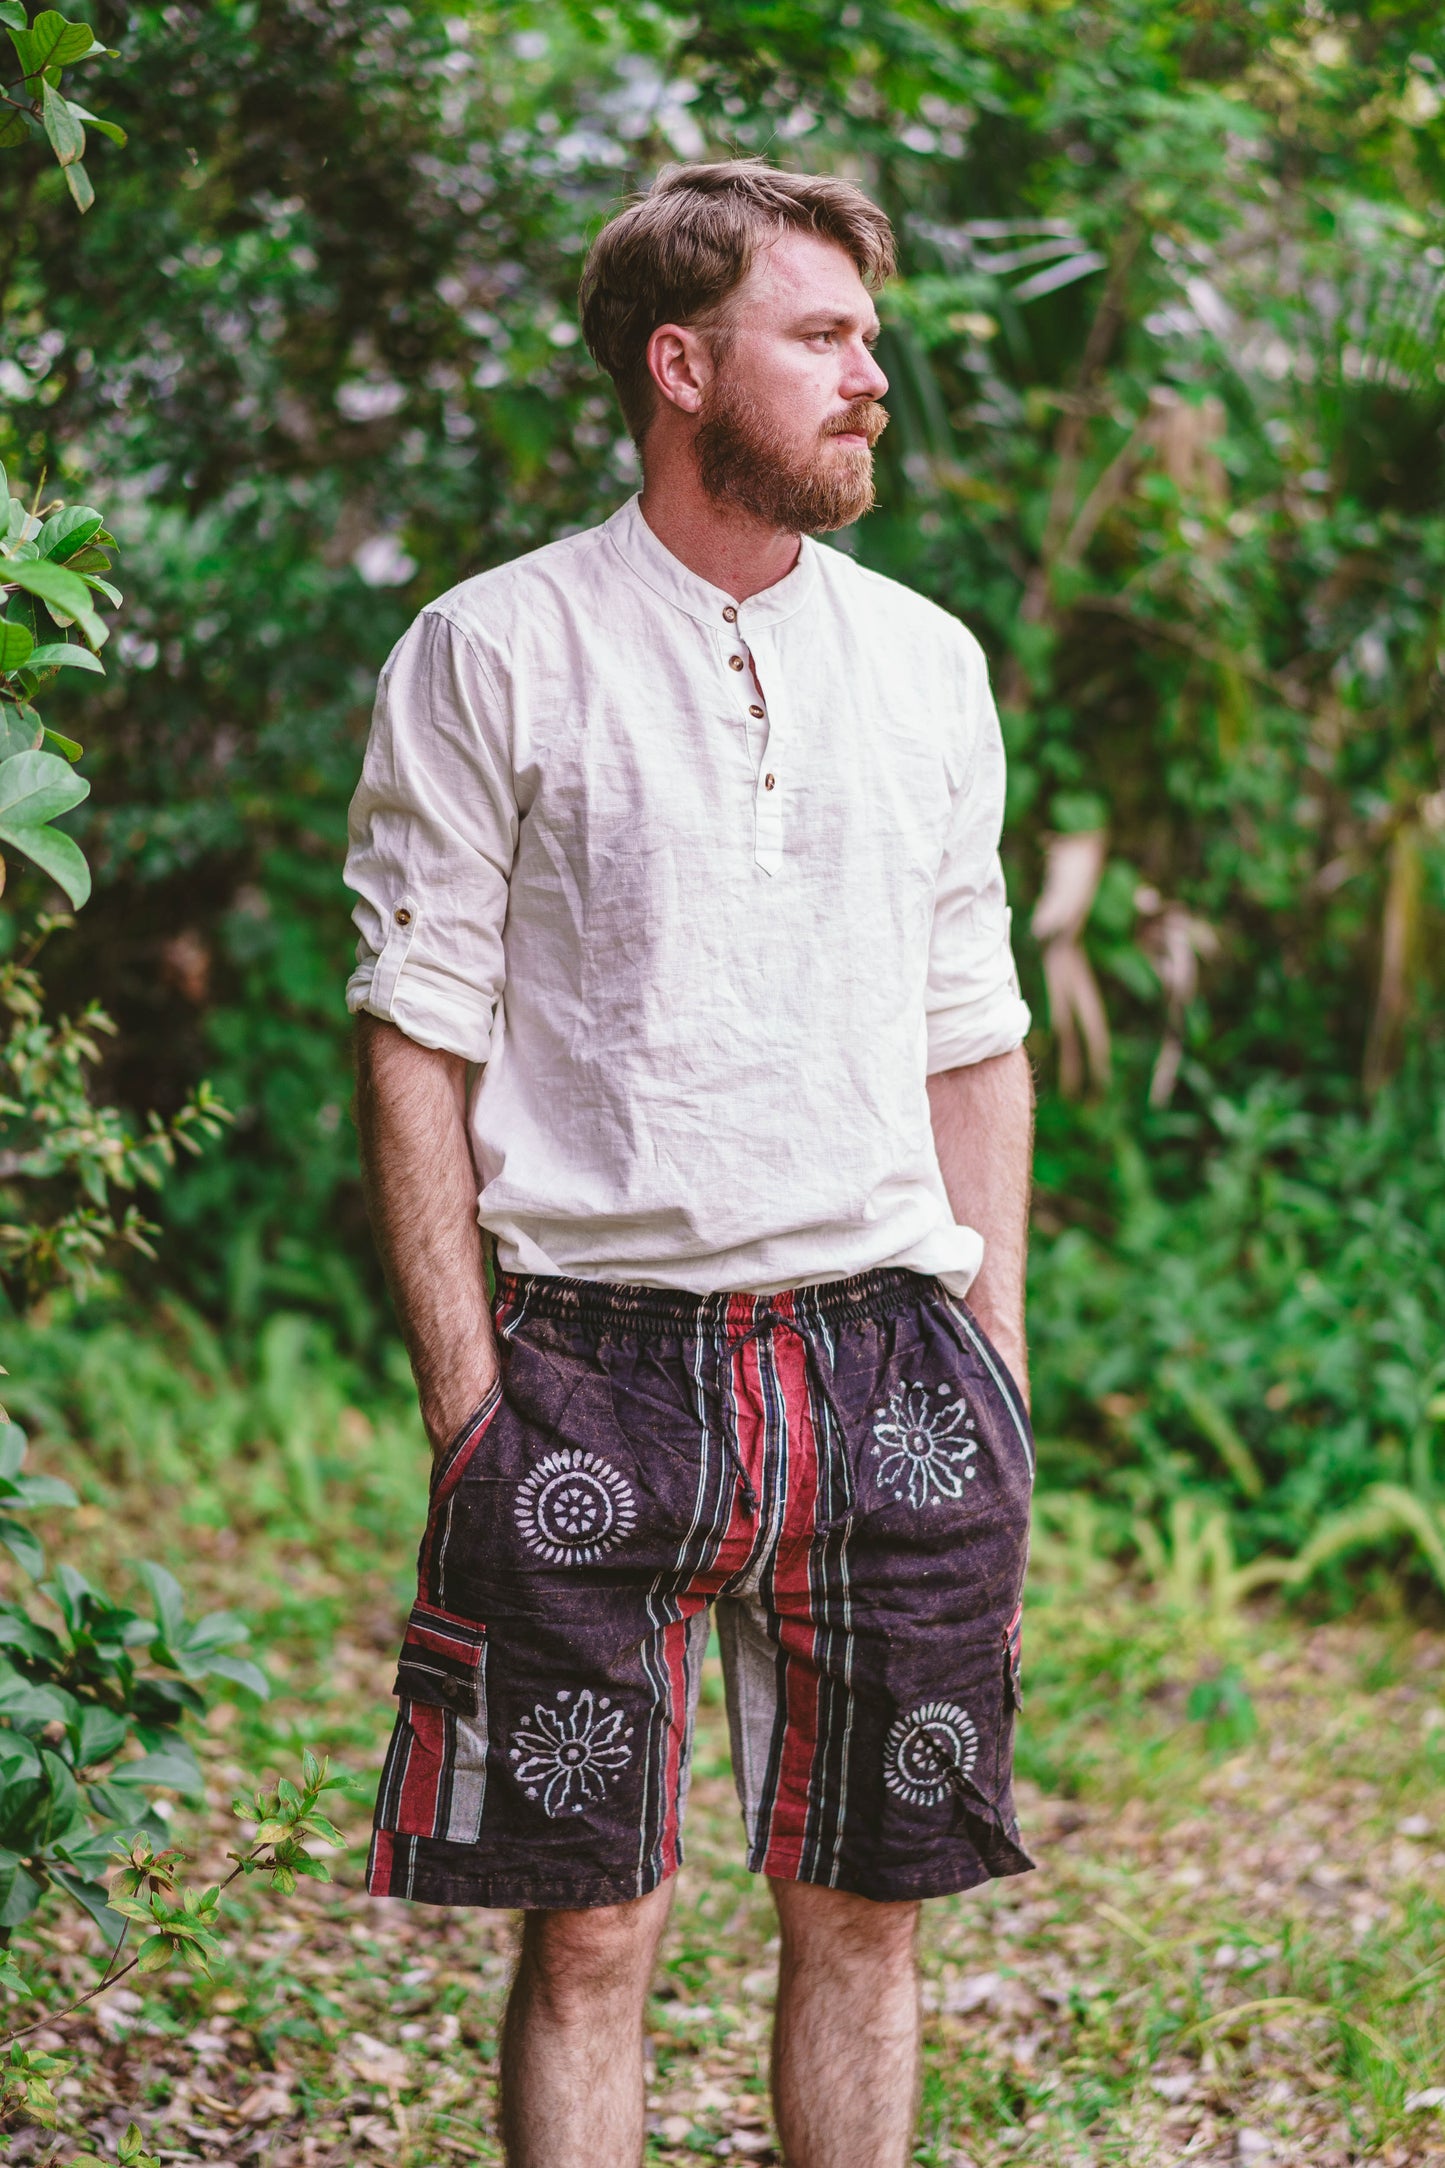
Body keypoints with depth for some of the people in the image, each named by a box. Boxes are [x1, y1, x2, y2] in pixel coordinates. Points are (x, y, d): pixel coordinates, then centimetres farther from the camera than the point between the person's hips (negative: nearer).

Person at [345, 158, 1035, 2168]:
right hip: (602, 1372, -3)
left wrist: (995, 1370, 9)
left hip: (886, 1364, 4)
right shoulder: (493, 655, -1)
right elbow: (417, 1034, -2)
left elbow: (975, 1039, 15)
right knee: (590, 1929, 1)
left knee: (867, 1911, 9)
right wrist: (464, 1392, -8)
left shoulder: (927, 663, 11)